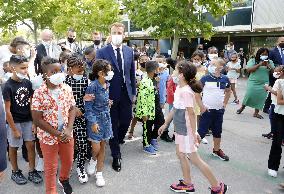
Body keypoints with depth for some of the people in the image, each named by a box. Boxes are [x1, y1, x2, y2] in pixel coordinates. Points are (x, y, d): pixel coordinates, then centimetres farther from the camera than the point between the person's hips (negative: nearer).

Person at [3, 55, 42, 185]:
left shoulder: (27, 83, -3)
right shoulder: (8, 86, -17)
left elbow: (31, 103, 3)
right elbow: (7, 110, -14)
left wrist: (34, 121, 1)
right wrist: (14, 129, -12)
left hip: (27, 120, 4)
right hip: (14, 121, -4)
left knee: (31, 145, 7)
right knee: (13, 147, 13)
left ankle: (32, 171, 22)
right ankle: (15, 172, 30)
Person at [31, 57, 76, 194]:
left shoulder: (67, 89, -5)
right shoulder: (39, 94, -17)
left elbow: (72, 109, 0)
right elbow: (37, 120, -16)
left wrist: (69, 130, -13)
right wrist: (57, 134, -15)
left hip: (67, 134, 4)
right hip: (48, 136, -4)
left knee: (68, 161, 22)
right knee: (51, 167, 12)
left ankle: (64, 179, 52)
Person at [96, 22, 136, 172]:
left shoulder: (129, 51, 6)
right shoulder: (102, 52, -7)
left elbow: (132, 73, 10)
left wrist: (133, 92, 8)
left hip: (126, 95, 4)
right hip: (111, 95, -3)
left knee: (126, 122, 11)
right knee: (113, 125, 8)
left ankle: (117, 141, 43)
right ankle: (116, 155, 25)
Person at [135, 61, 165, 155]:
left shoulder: (155, 80, 6)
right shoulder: (145, 82, -23)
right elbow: (142, 99, -24)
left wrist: (159, 105, 22)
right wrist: (144, 113, -23)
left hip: (157, 108, 9)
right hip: (149, 110, -9)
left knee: (161, 122, 17)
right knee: (147, 128, 7)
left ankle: (153, 138, 38)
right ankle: (147, 145, 25)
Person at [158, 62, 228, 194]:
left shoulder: (186, 92, -23)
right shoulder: (179, 88, 5)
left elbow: (191, 114, -24)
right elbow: (175, 109, 13)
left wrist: (194, 133, -23)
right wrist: (165, 124, 18)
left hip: (186, 130, -9)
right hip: (180, 128, 9)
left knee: (194, 159, 1)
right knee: (180, 154, 18)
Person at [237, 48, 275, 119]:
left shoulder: (270, 62, 8)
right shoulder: (252, 60, -1)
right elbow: (249, 70, -13)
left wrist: (268, 65, -16)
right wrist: (259, 64, -17)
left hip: (264, 84, 2)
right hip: (253, 82, -2)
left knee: (261, 98, -1)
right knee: (249, 95, -3)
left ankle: (256, 113, 10)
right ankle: (242, 107, 23)